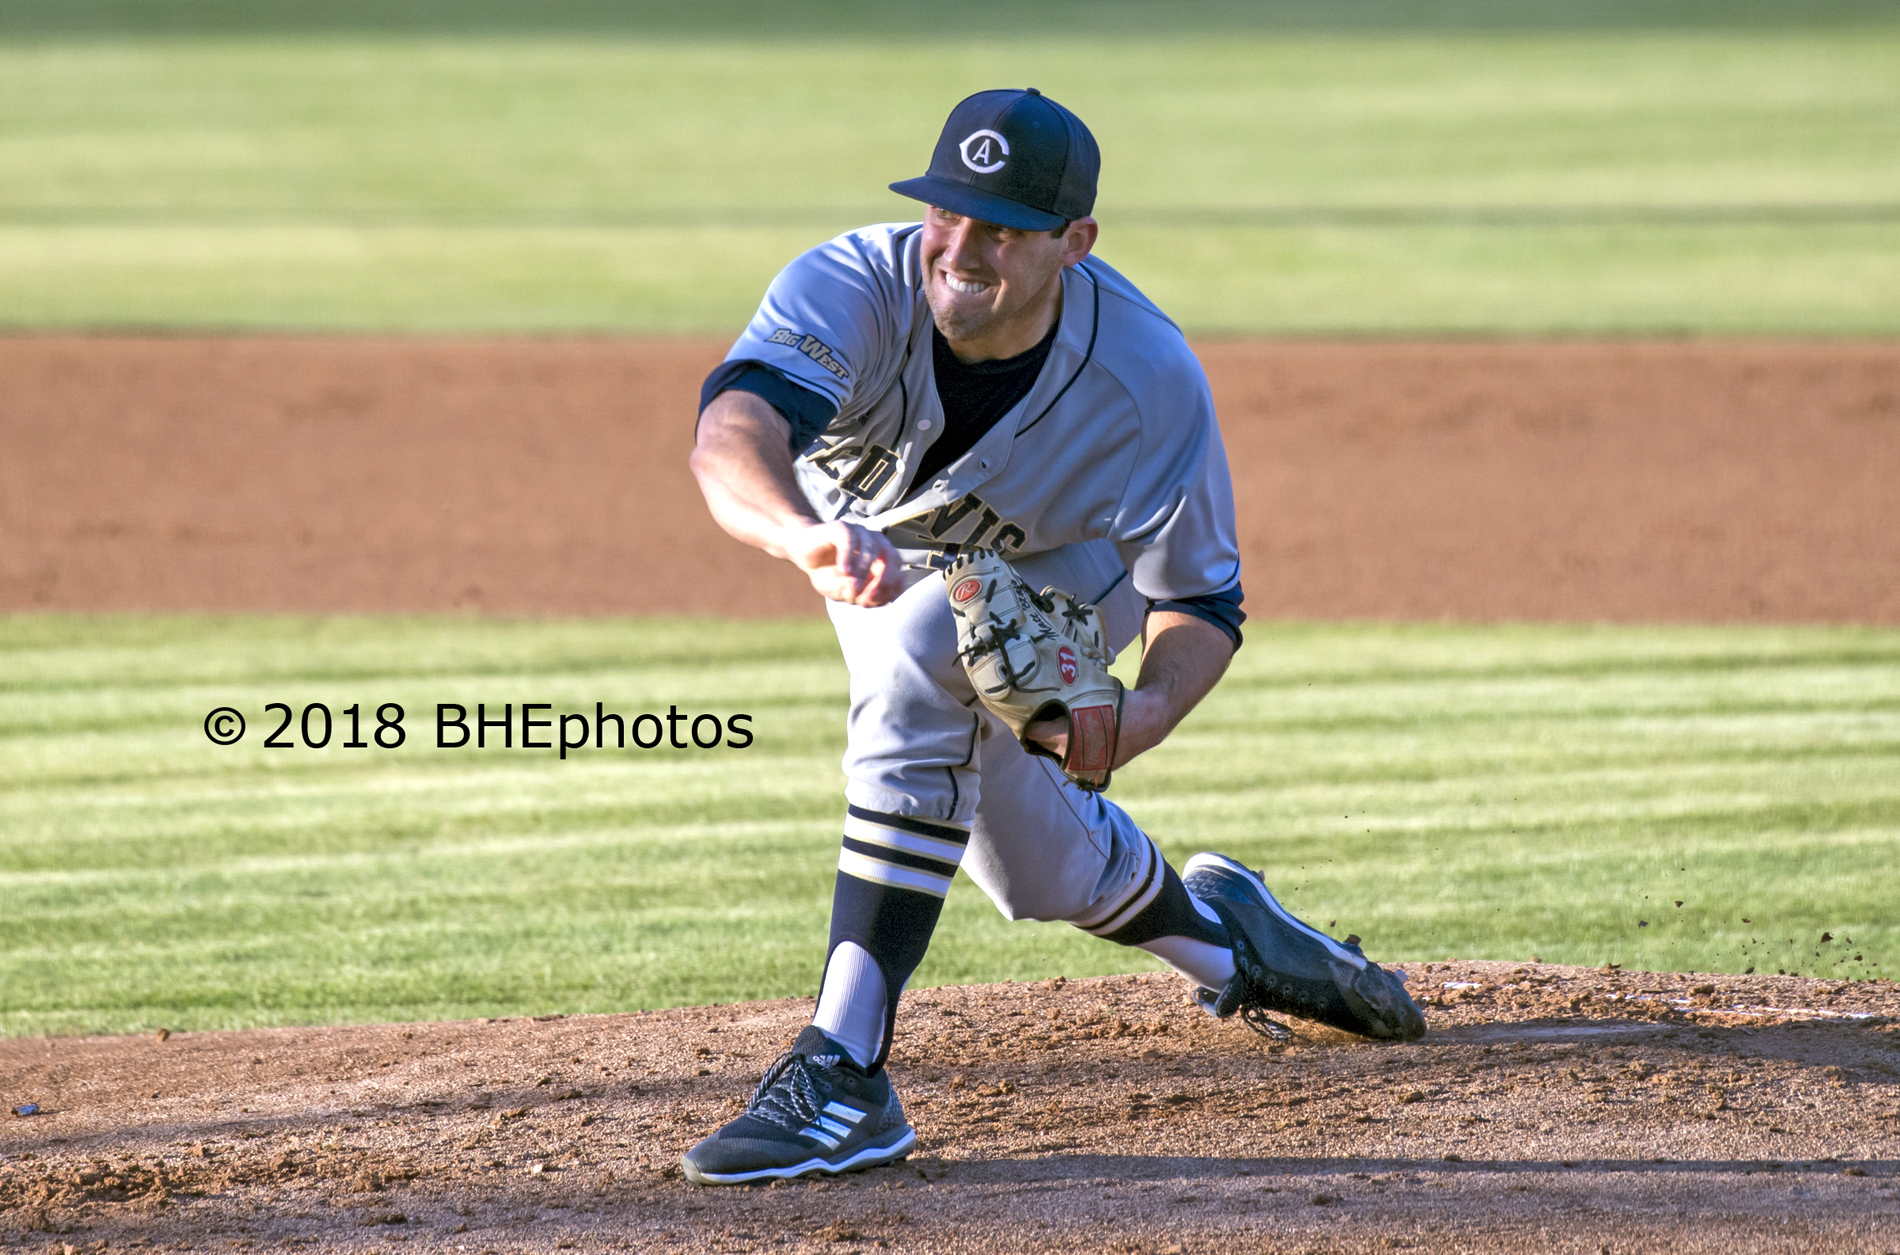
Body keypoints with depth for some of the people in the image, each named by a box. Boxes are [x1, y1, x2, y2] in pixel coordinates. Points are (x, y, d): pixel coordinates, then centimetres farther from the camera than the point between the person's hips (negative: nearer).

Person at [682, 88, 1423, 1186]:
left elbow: (1202, 598, -24)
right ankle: (1212, 929, 53)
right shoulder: (854, 292, -38)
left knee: (923, 651, -36)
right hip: (877, 550, 3)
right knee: (1029, 861, 18)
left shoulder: (1151, 381, -35)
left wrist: (1149, 709, -46)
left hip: (1059, 578, -3)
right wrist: (806, 536, -80)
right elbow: (734, 427, -58)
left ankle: (846, 1075, -39)